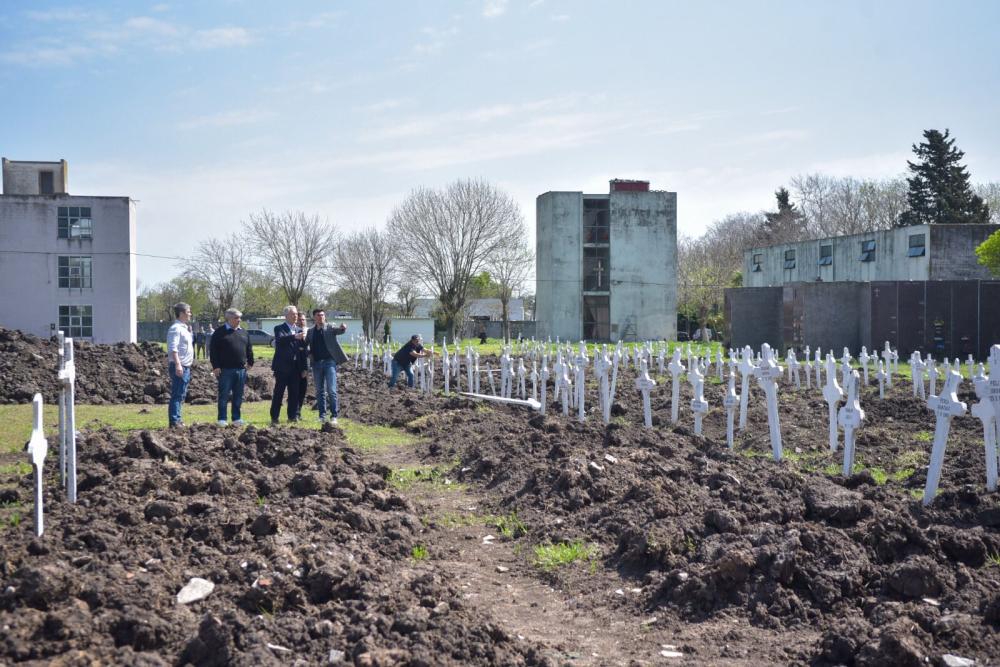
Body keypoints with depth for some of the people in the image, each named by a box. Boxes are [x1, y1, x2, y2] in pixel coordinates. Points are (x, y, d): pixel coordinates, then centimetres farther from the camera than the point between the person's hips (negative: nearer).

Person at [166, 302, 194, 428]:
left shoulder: (184, 328, 19)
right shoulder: (175, 328, -13)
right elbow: (173, 348, -22)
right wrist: (178, 364, -28)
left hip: (185, 367, 10)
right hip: (179, 367, -10)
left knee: (181, 395, 13)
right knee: (177, 394, -9)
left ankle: (177, 420, 19)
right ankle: (174, 422, -9)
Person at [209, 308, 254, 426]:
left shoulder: (243, 332, 13)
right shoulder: (220, 332, -3)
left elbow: (249, 348, 18)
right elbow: (213, 350, -6)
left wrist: (250, 362, 12)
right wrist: (215, 366, -10)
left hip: (241, 370, 5)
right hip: (225, 370, -5)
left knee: (238, 396, 9)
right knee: (224, 395, 0)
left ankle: (236, 418, 17)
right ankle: (222, 419, 6)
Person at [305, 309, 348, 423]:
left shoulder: (330, 328, 2)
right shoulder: (310, 332, 12)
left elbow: (339, 331, -17)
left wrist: (342, 328, -41)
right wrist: (309, 354, 2)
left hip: (329, 362, -4)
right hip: (317, 363, 4)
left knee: (331, 390, -7)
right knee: (320, 391, 7)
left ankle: (334, 416, -2)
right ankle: (322, 416, 13)